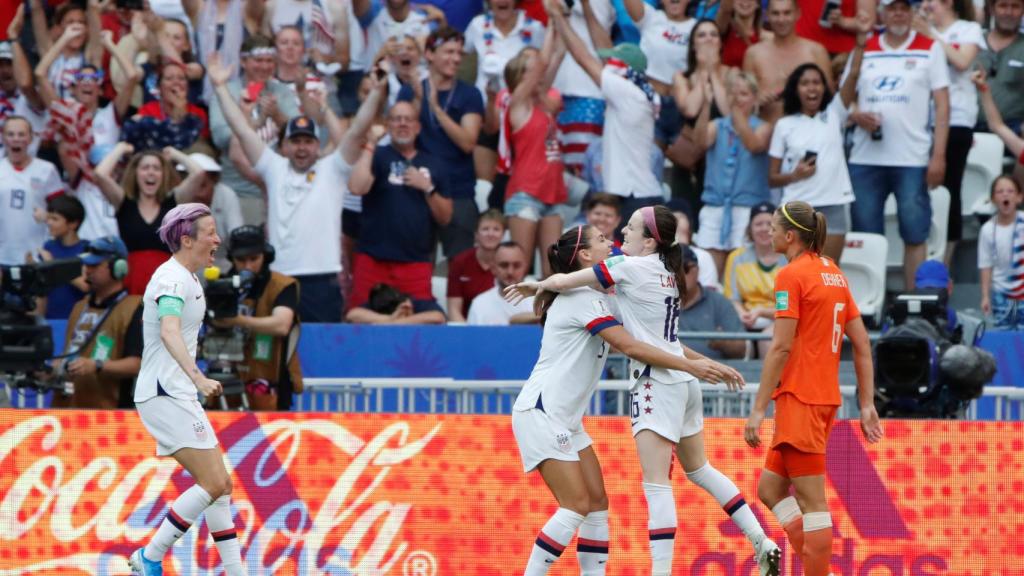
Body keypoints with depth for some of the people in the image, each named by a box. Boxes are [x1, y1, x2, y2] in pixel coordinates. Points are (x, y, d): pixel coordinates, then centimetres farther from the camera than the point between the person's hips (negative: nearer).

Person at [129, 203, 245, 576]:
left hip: (178, 395, 10)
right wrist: (197, 377, -48)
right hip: (165, 394, -10)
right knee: (213, 483, -14)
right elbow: (169, 333, -35)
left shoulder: (187, 279, 15)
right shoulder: (172, 279, -16)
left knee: (221, 485, 8)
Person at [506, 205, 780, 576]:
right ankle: (763, 545, 19)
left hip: (658, 383, -9)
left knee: (656, 482, -11)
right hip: (683, 382, 9)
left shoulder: (631, 267, -12)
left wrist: (538, 286, 8)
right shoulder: (666, 271, 11)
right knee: (699, 470, 20)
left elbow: (562, 282, -10)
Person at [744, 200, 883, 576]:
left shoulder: (792, 275, -10)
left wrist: (758, 409, -14)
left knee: (811, 502, -6)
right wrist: (867, 404, 17)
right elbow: (862, 344, 14)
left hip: (799, 399, -8)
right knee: (769, 489, 14)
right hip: (826, 397, 8)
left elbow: (781, 347, -15)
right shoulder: (834, 274, 14)